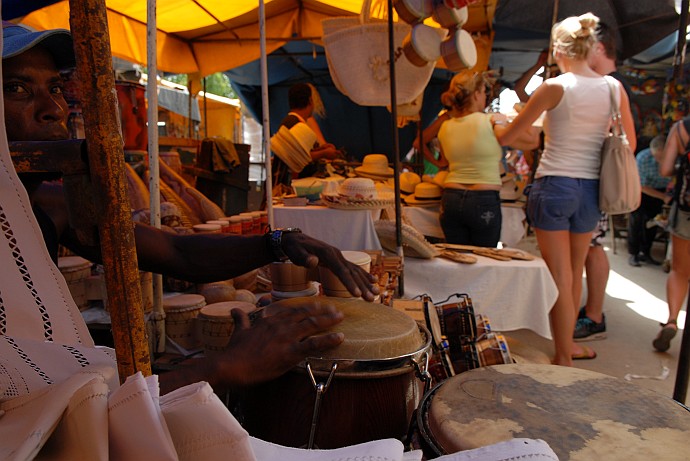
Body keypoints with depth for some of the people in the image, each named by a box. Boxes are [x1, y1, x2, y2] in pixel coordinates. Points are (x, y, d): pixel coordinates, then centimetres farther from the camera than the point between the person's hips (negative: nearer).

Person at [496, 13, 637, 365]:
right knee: (574, 272, 20)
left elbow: (506, 137, -5)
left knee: (560, 278, 2)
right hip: (590, 190, 5)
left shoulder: (554, 87, -10)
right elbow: (630, 143, 10)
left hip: (554, 187, -5)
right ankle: (567, 343, 36)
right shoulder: (614, 88, 3)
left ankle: (564, 360, 10)